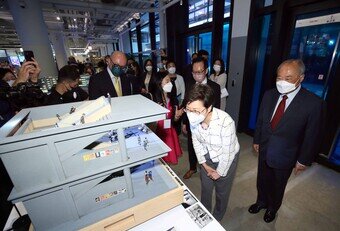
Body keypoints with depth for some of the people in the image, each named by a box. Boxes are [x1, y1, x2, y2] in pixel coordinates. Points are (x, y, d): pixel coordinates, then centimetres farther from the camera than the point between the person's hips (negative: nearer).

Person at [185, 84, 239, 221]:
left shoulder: (225, 122, -38)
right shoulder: (193, 118, -25)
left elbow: (227, 153, -23)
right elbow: (196, 142, -7)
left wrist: (219, 172, -9)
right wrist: (204, 164, -1)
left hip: (226, 158, -3)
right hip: (207, 157, 3)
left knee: (222, 190, 19)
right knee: (205, 187, 21)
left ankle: (217, 218, 50)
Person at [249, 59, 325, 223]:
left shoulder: (313, 103, -21)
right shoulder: (269, 95, -9)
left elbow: (312, 136, -12)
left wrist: (304, 160, -6)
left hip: (285, 156, -3)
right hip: (264, 150, 3)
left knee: (277, 186, 23)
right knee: (262, 180, 24)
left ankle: (273, 208, 53)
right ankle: (261, 202, 54)